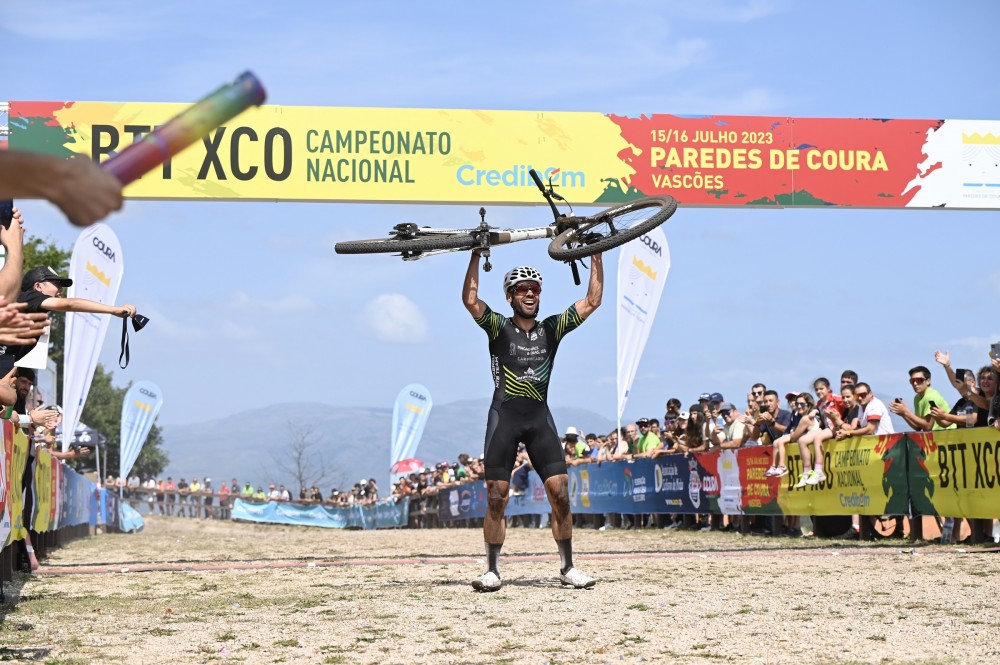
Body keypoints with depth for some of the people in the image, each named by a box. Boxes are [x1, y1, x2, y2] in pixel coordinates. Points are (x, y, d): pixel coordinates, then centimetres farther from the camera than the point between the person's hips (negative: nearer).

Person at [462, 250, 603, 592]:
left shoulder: (552, 328, 11)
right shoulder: (499, 328, 3)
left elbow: (592, 302, 9)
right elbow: (470, 300, -13)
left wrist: (596, 258, 5)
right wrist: (476, 255, -14)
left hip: (540, 417, 2)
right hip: (504, 416, -2)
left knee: (560, 493, -5)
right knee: (496, 497, -3)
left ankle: (568, 567, 5)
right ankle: (492, 570, 5)